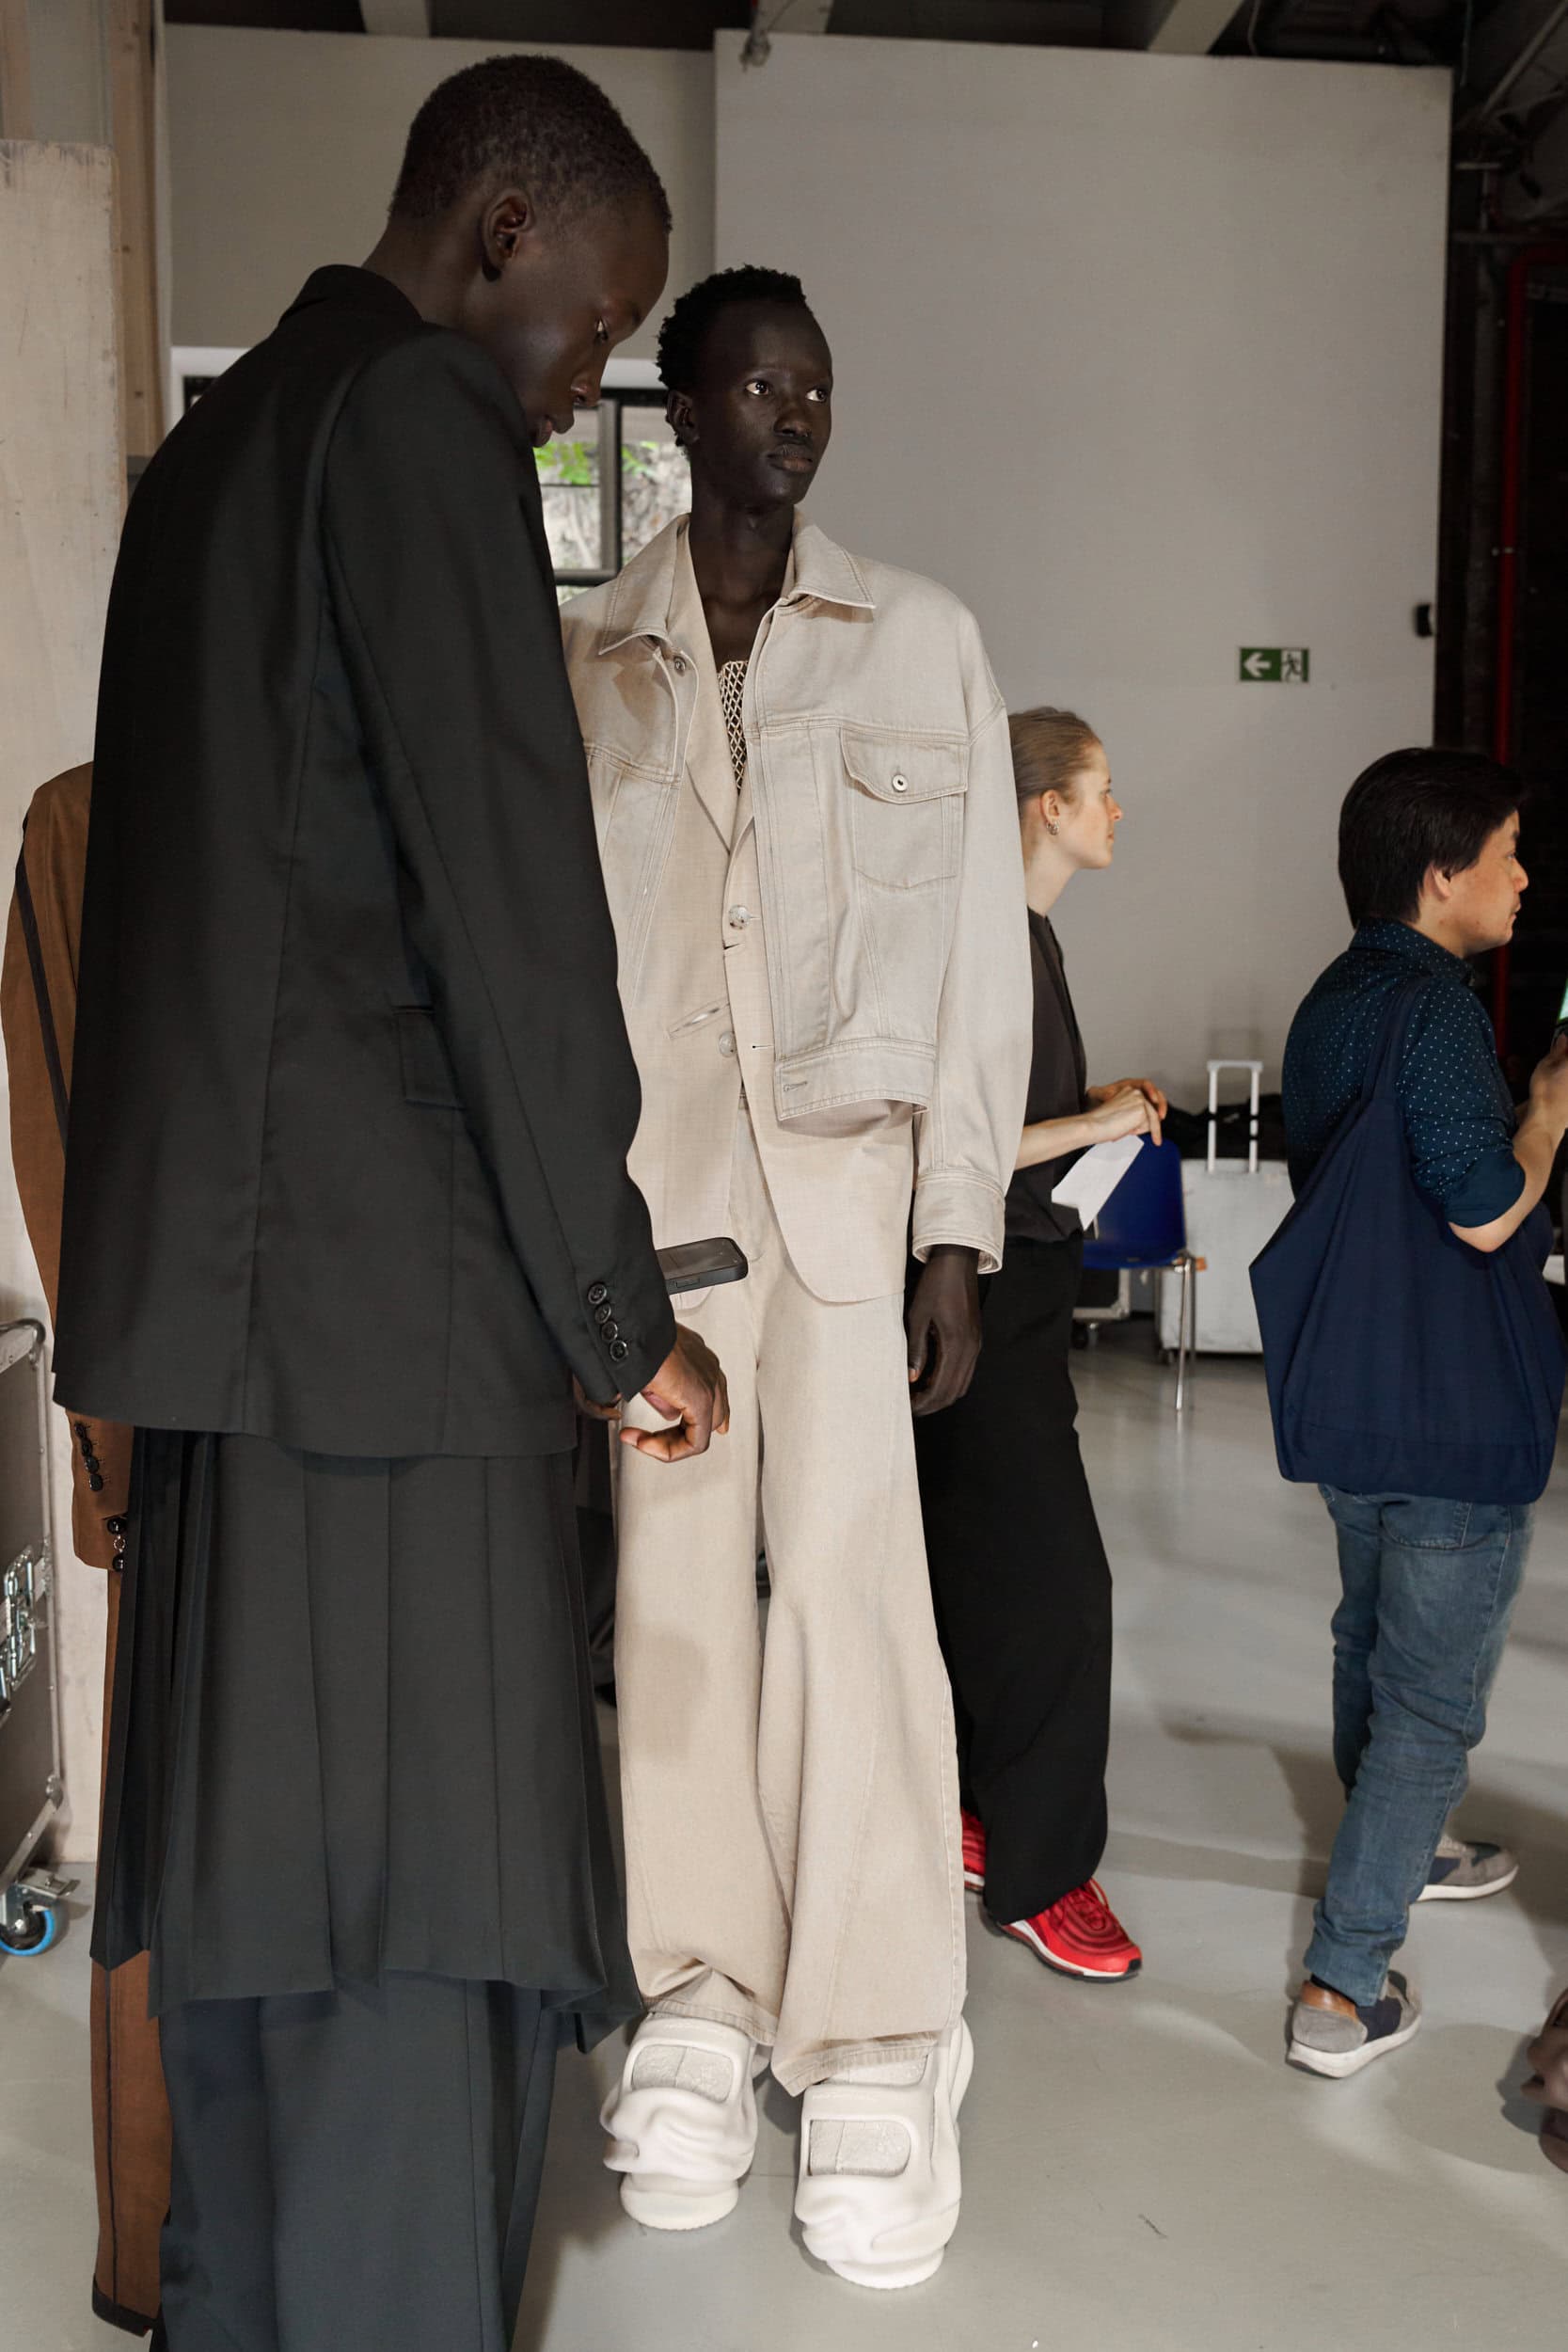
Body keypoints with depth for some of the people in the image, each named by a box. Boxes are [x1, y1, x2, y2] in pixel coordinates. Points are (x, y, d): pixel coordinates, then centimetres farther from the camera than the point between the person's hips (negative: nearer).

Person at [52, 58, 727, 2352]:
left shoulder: (218, 443, 22)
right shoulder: (421, 420, -6)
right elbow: (509, 897, -13)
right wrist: (615, 1300, -6)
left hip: (205, 1280, 9)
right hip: (391, 1288, -9)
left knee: (257, 1904, 16)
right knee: (418, 1933, -3)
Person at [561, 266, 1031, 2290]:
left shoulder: (921, 642, 4)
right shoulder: (583, 659, 8)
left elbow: (980, 946, 2)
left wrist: (961, 1230, -3)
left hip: (859, 1170, -1)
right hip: (653, 1178, 2)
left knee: (851, 1587, -4)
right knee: (675, 1576, 6)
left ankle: (875, 2039, 10)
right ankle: (702, 1988, 22)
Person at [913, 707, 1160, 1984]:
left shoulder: (1030, 934, 15)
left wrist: (1099, 1098, 10)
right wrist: (1097, 1124, -16)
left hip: (1025, 1288, 10)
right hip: (986, 1292, -10)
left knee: (980, 1574, 15)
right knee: (1053, 1577, -4)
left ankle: (957, 1816, 27)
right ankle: (1039, 1871, 10)